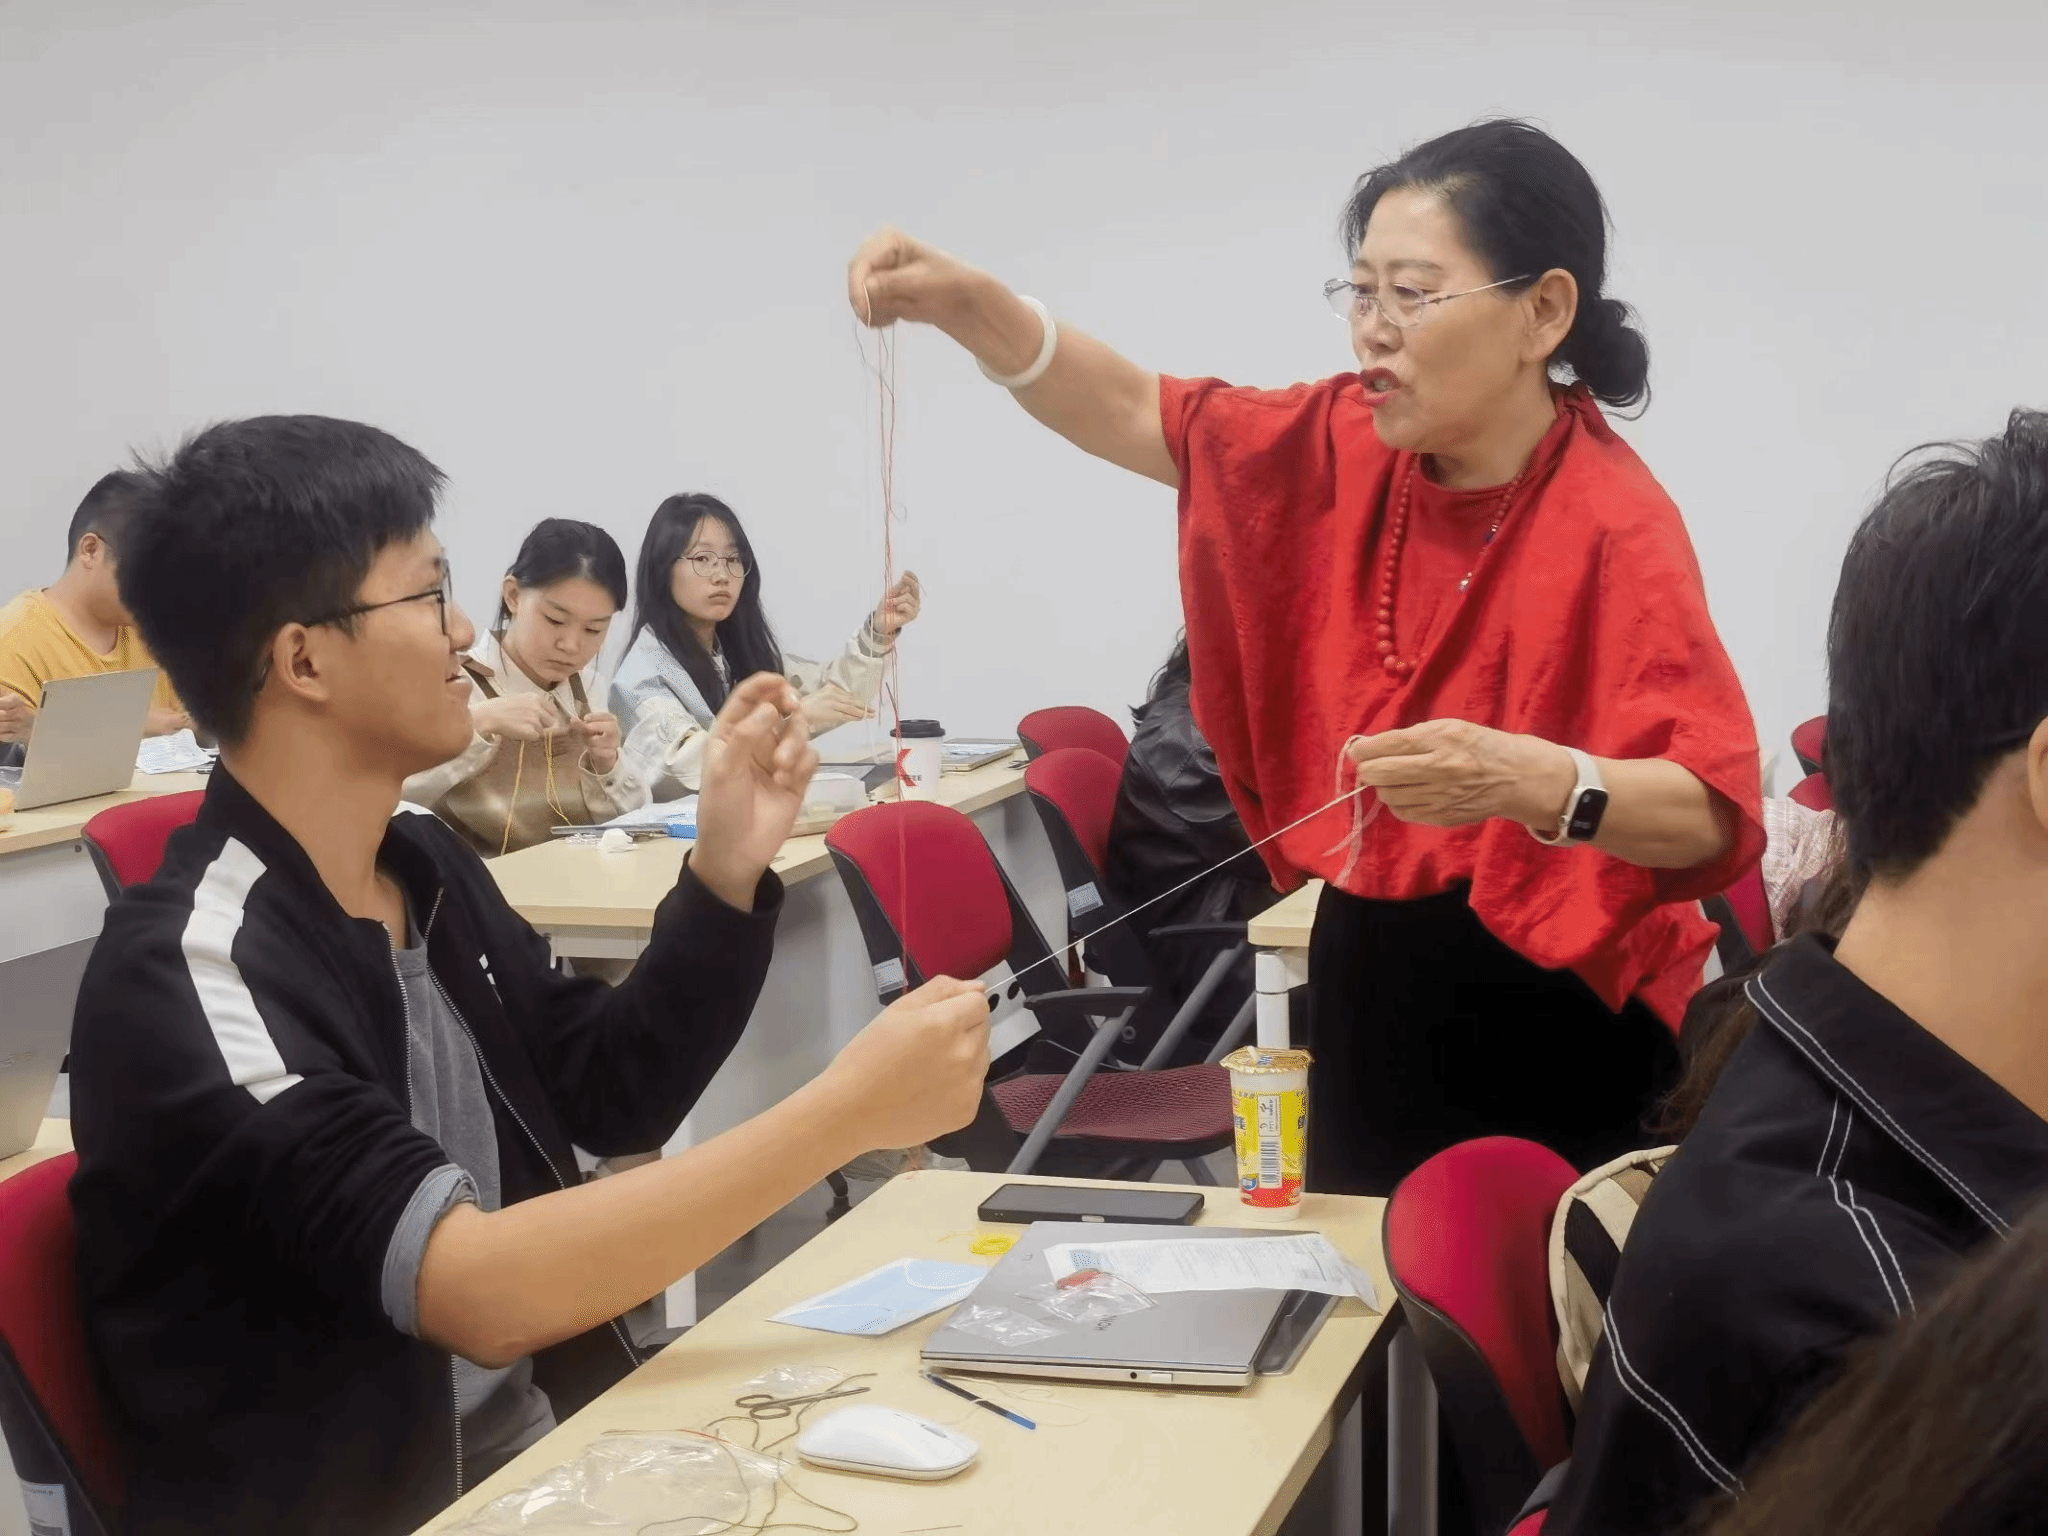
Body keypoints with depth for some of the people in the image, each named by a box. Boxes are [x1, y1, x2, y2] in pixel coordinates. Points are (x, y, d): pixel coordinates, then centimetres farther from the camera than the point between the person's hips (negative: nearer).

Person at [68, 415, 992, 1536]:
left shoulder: (427, 866, 4)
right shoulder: (190, 973, -21)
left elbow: (610, 1100, 14)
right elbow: (476, 1290, -28)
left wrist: (727, 869, -1)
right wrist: (848, 1112, -29)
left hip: (550, 1445, 7)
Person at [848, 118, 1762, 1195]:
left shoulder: (1614, 529, -20)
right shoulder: (1352, 447, 0)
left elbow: (1715, 812, -29)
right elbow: (1135, 416, 6)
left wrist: (1531, 780, -48)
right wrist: (966, 303, -9)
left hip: (1538, 1032, -6)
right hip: (1363, 988, 7)